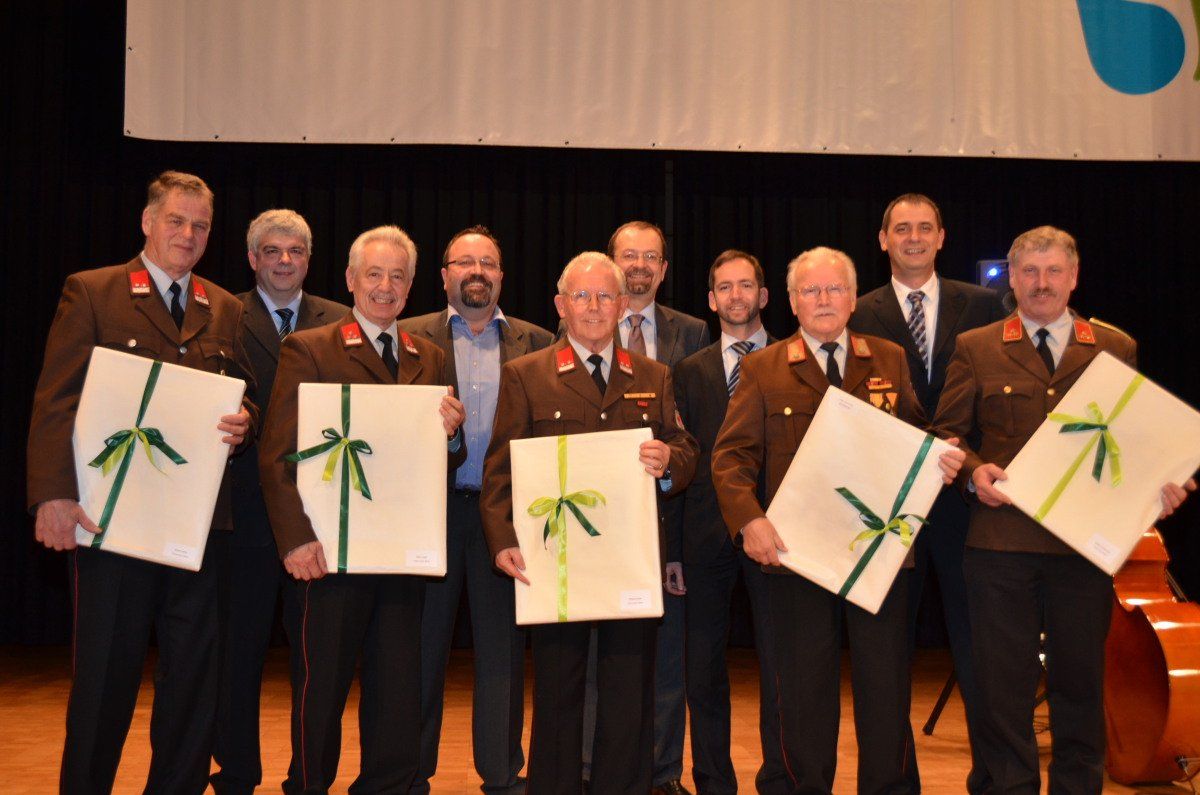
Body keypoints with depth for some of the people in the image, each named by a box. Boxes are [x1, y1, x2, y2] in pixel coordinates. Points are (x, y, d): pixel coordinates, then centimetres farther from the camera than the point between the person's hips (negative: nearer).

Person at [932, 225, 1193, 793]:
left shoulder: (1117, 350, 10)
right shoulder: (975, 349, 6)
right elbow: (946, 433, 6)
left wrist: (1157, 484, -6)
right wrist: (973, 471, -12)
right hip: (1000, 540, -1)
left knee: (1081, 681, 11)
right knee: (1002, 683, 6)